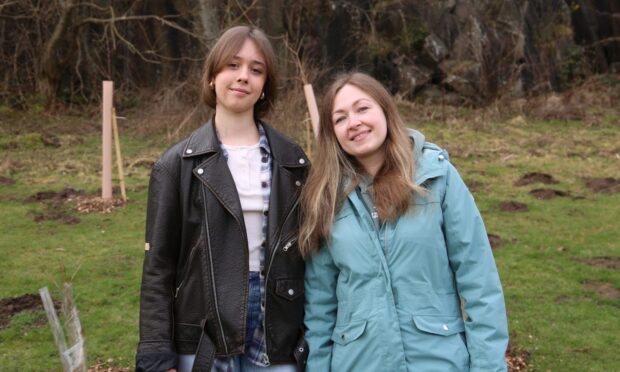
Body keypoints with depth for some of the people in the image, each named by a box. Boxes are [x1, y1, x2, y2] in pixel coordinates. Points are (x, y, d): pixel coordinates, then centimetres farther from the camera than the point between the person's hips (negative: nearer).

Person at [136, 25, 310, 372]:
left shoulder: (292, 161, 4)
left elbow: (307, 250, 7)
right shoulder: (180, 163, -3)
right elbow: (159, 264, -2)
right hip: (203, 335, -1)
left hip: (276, 336, 2)